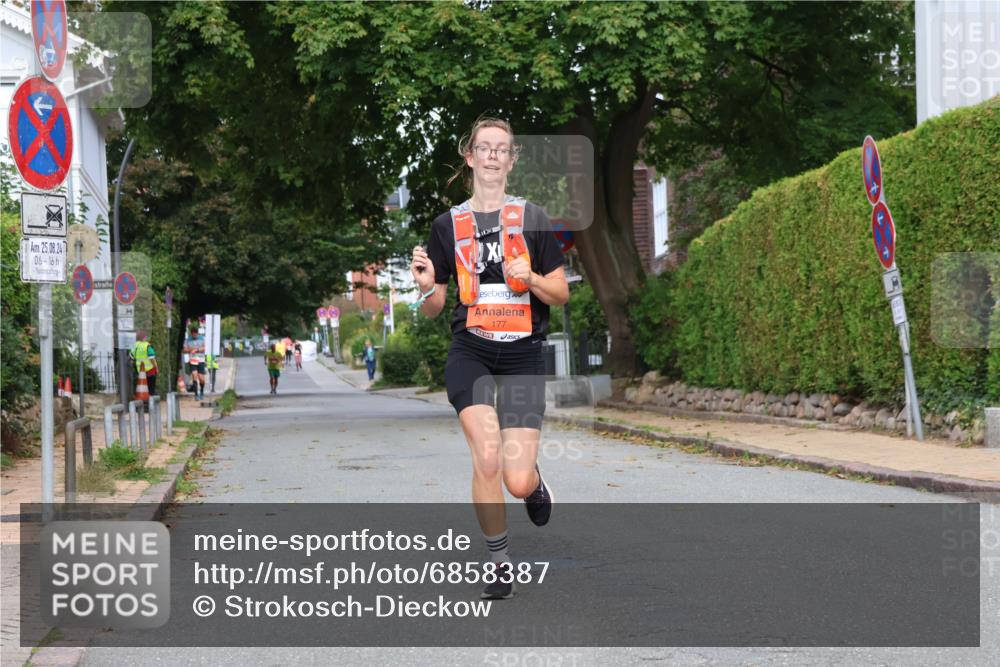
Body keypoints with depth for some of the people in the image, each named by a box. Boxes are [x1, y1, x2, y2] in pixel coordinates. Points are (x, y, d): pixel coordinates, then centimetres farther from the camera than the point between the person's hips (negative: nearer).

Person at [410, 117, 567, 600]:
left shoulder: (532, 219, 5)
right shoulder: (448, 225, 7)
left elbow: (562, 293, 7)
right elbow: (431, 310, 11)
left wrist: (530, 278, -12)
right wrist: (426, 286, -11)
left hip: (523, 357, 0)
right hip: (469, 353, 0)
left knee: (517, 482, -9)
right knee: (487, 458, -21)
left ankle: (535, 481, 30)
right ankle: (500, 561, 0)